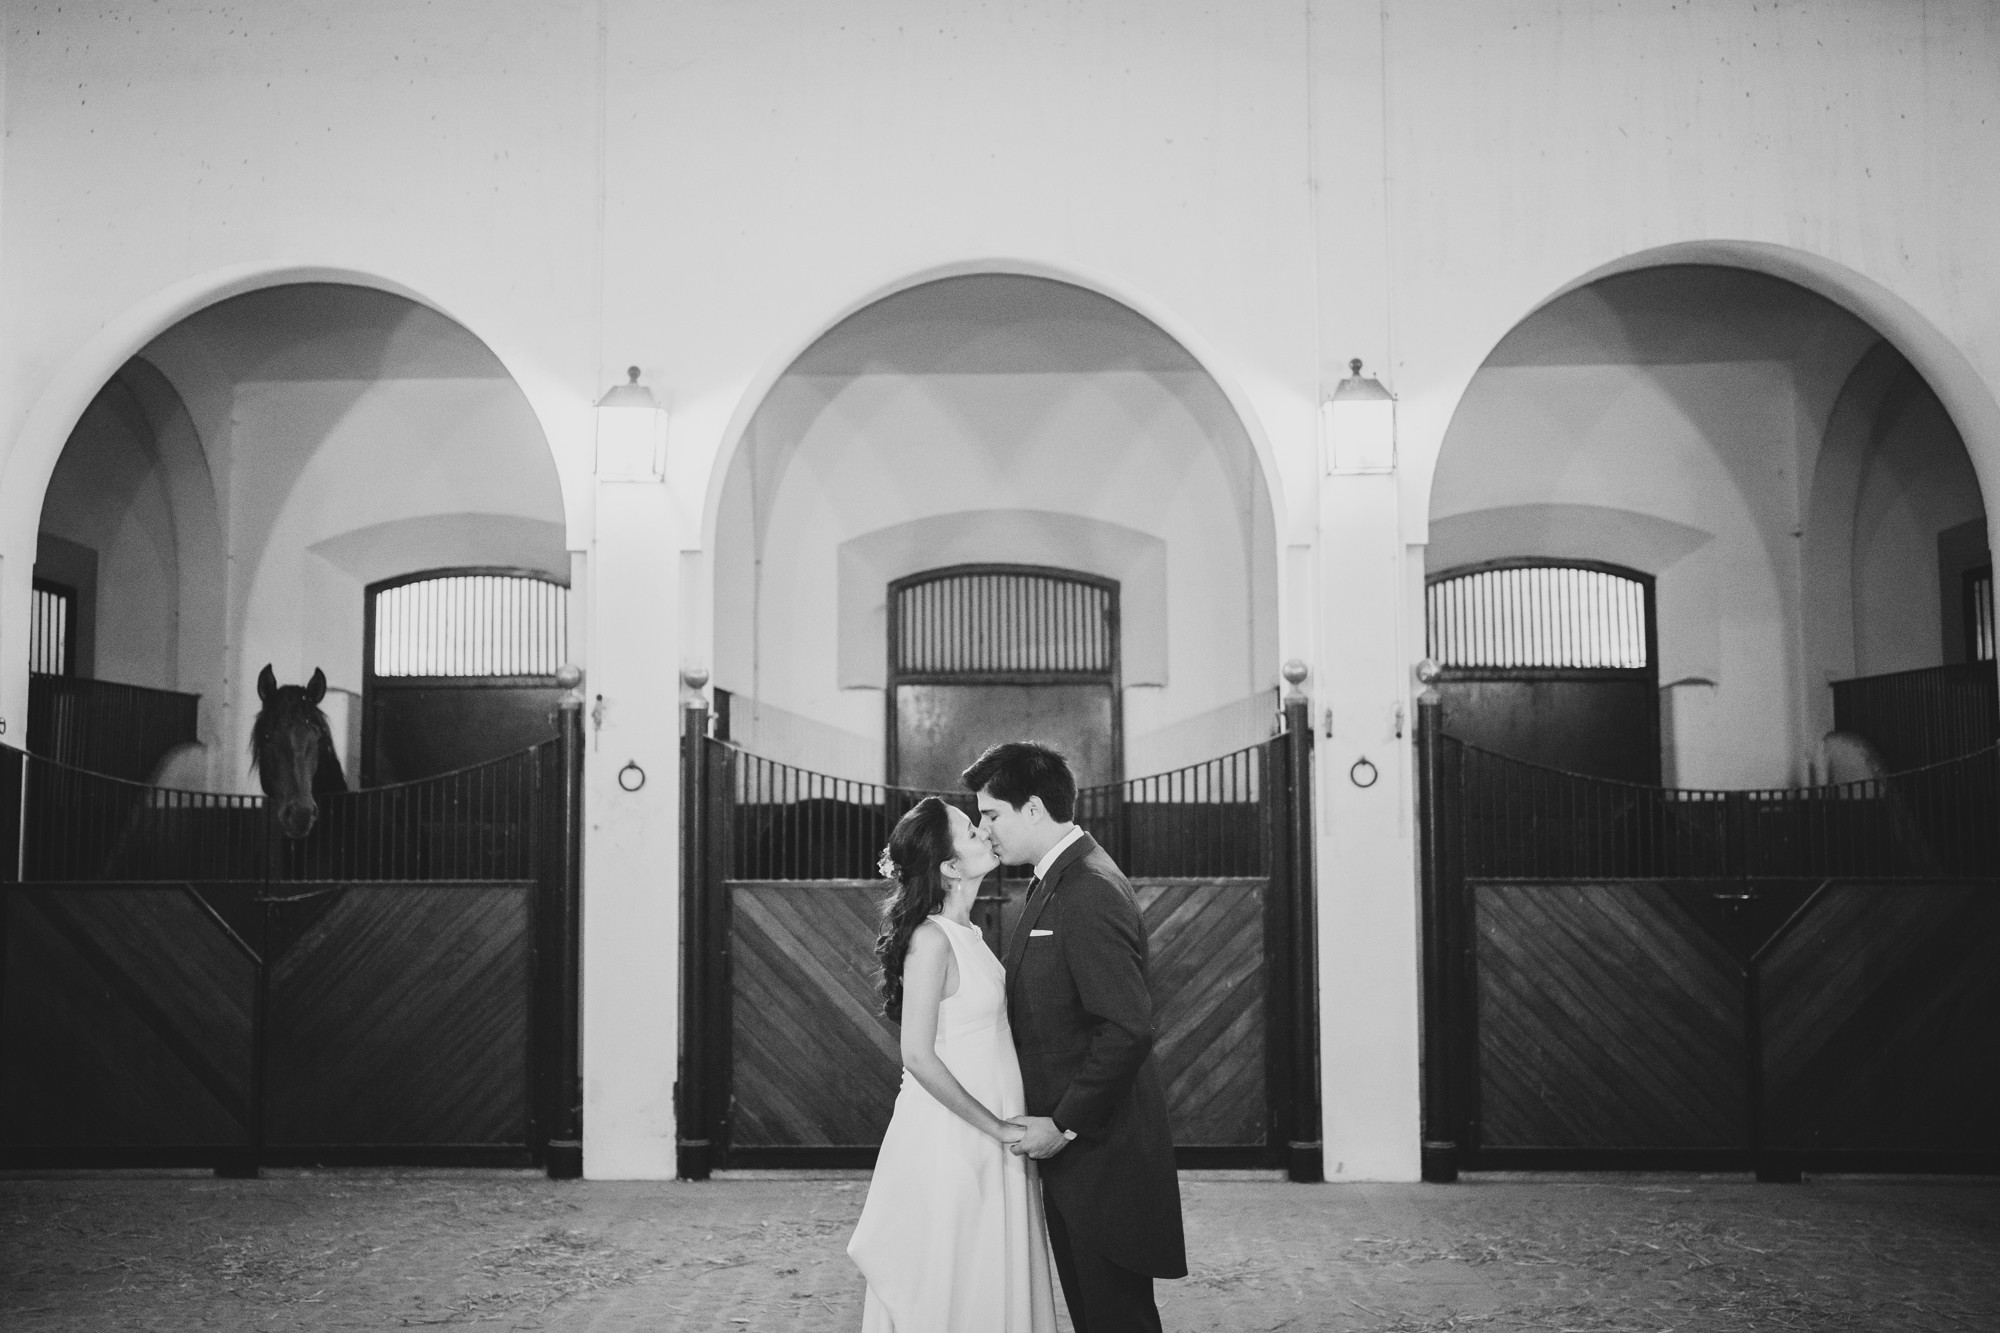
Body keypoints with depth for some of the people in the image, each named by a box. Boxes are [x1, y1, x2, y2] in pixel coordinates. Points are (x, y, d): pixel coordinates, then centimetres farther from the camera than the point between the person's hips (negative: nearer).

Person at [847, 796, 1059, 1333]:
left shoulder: (966, 933, 9)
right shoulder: (932, 939, -18)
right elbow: (919, 1058, -22)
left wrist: (1012, 1126, 10)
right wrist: (1000, 1129, -17)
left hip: (986, 1141, 8)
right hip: (951, 1142, -8)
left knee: (995, 1287, 15)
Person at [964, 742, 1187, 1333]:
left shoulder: (1091, 891, -20)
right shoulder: (1053, 882, 11)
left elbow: (1127, 1030, -25)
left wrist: (1064, 1125, -18)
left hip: (1099, 1148, -9)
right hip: (1067, 1149, 9)